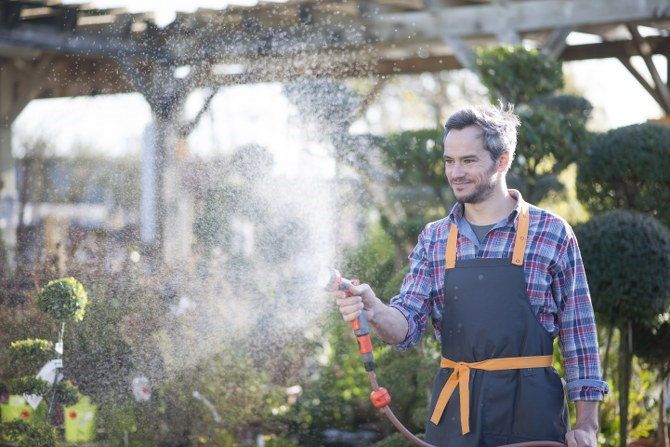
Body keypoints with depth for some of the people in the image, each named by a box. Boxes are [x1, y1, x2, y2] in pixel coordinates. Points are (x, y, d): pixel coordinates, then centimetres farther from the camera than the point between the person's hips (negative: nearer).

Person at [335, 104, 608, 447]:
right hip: (452, 408, 3)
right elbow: (408, 325, 1)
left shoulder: (552, 233, -2)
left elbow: (578, 333, -1)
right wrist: (374, 311, -21)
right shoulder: (433, 239, 8)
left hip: (530, 410, -3)